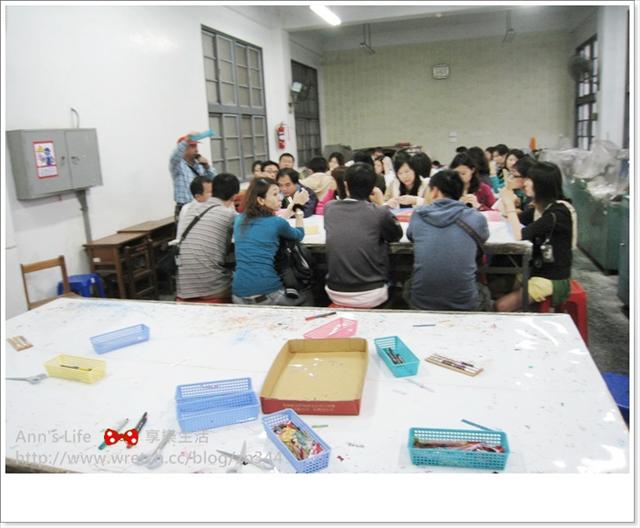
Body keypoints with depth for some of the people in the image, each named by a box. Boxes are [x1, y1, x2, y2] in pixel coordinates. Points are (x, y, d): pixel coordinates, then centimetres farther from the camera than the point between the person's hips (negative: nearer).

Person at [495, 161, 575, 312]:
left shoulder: (557, 213, -22)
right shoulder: (539, 208, 6)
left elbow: (520, 235, -30)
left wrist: (510, 204, -21)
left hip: (553, 279, -8)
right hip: (536, 270, 8)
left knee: (501, 306, -15)